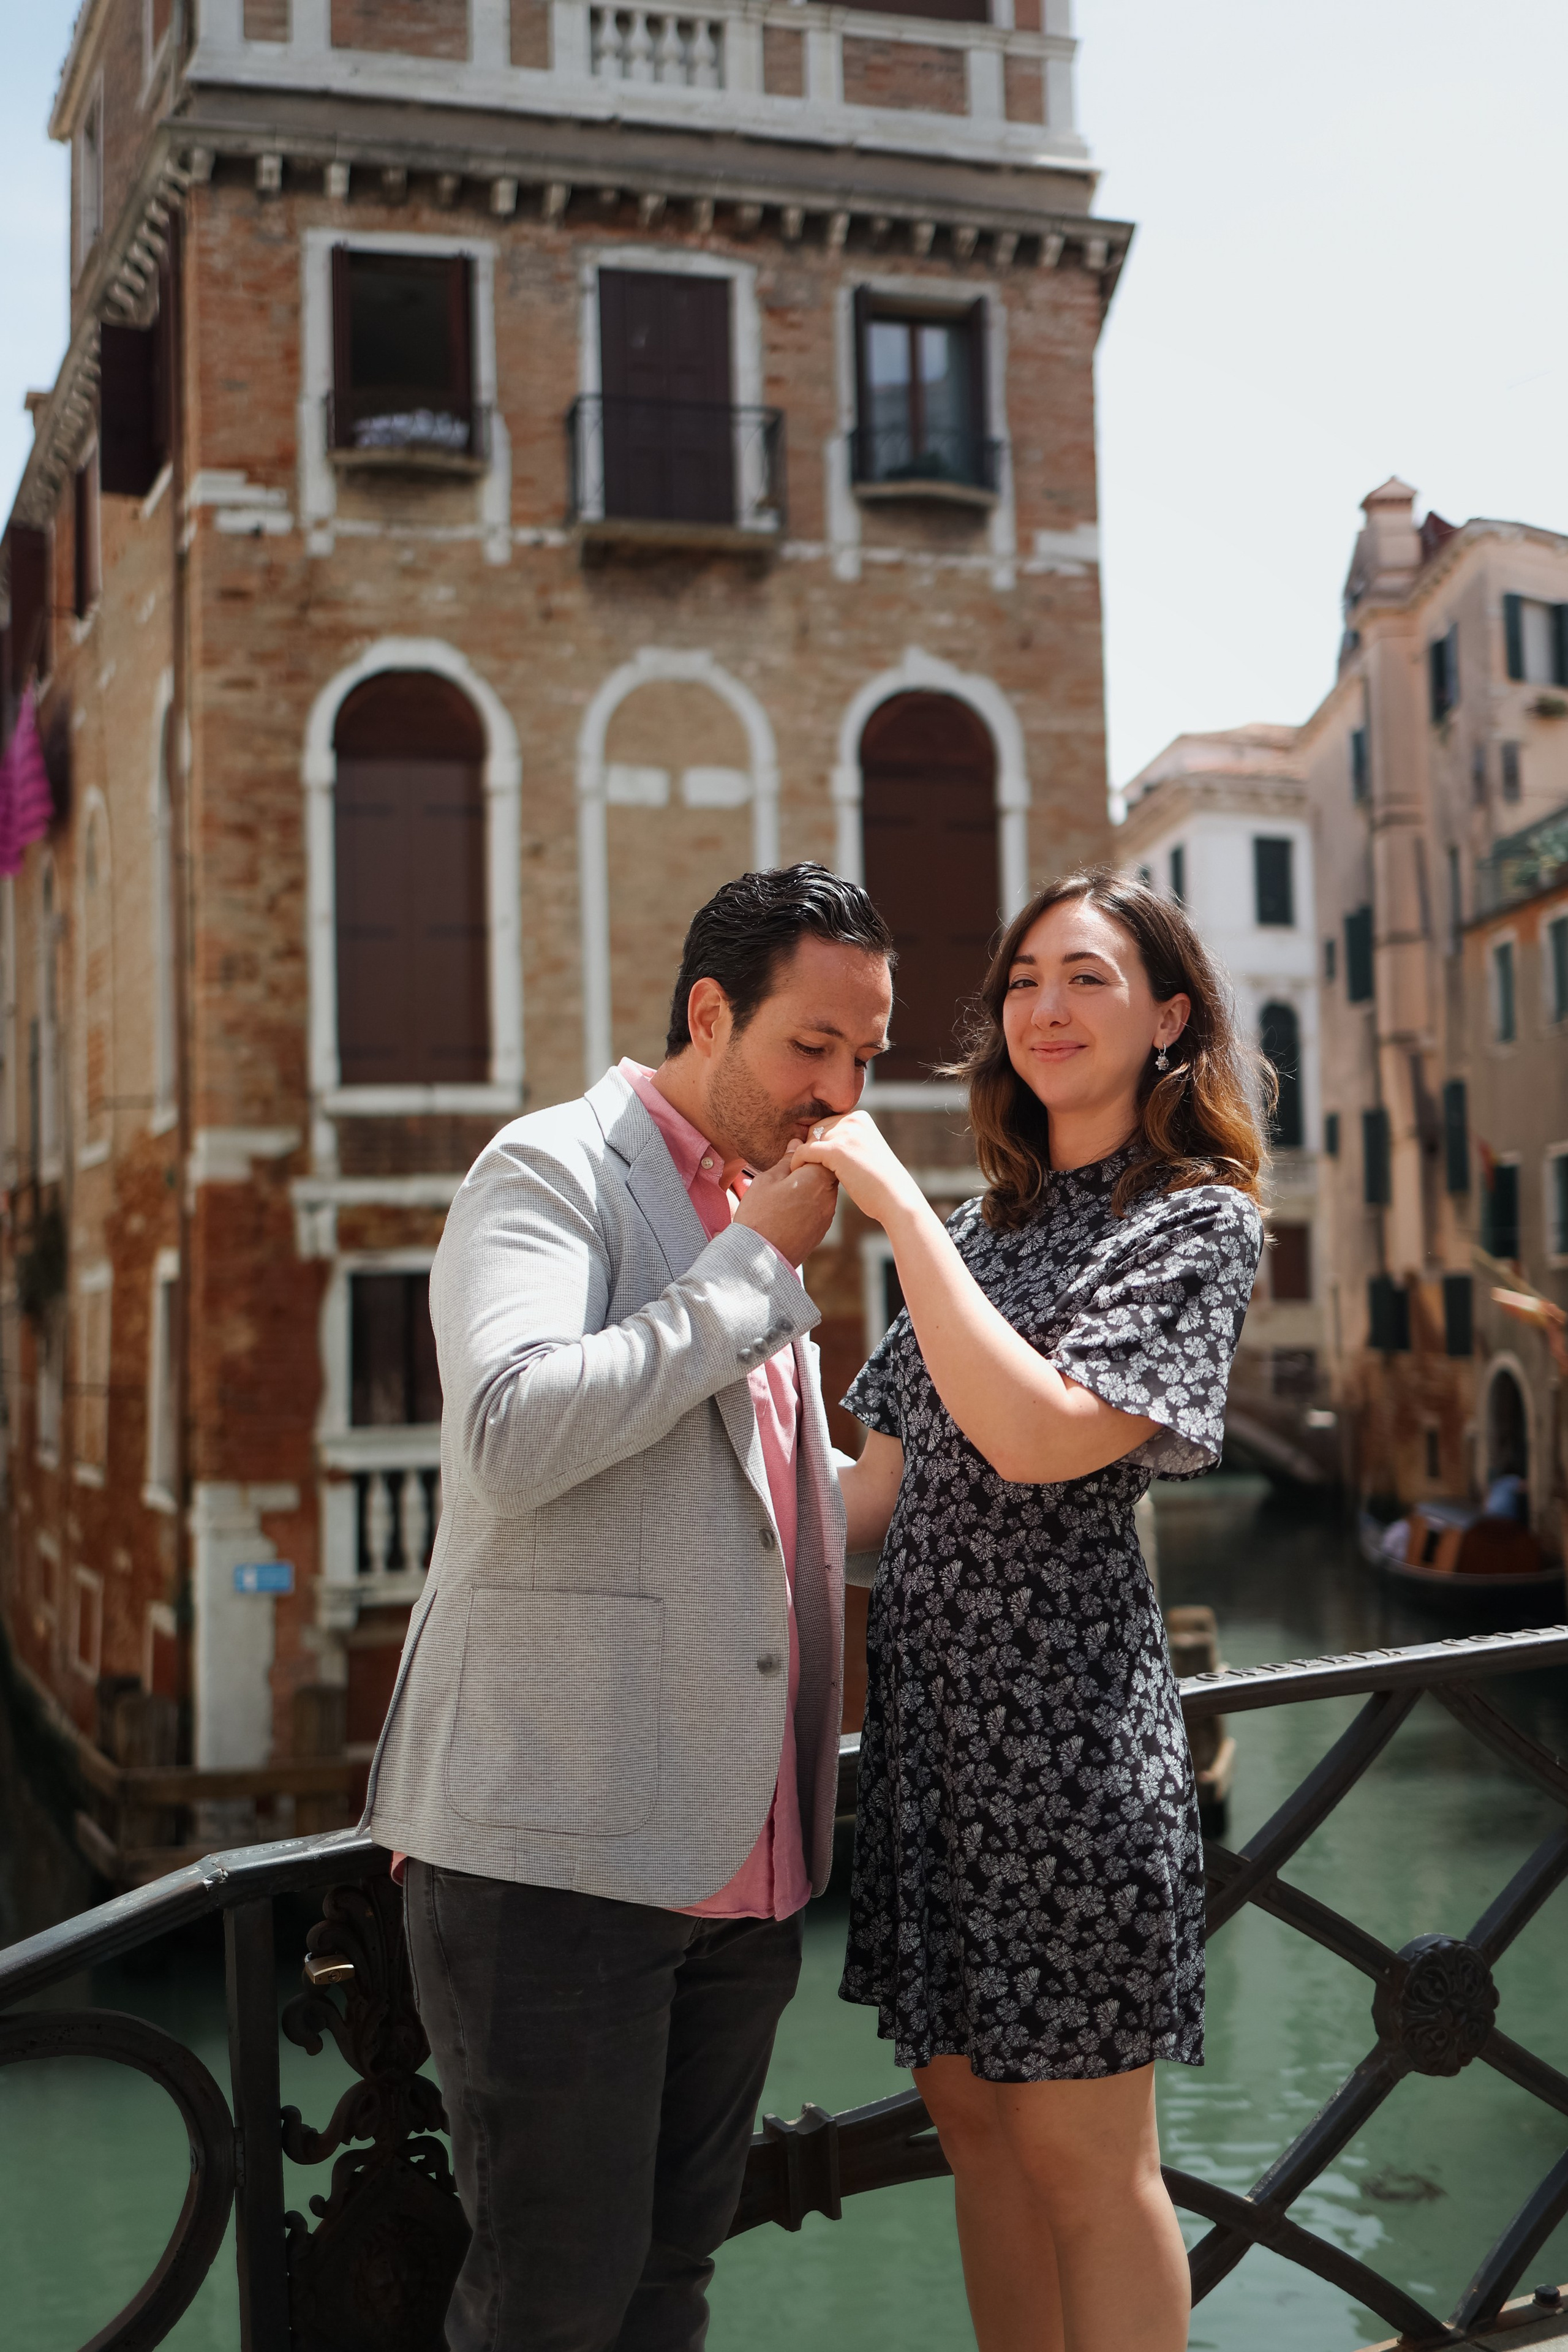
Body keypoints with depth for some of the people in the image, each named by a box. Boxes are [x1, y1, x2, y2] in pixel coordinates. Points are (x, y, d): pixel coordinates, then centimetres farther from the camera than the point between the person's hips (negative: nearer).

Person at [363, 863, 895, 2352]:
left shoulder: (759, 1218, 19)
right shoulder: (553, 1170, -7)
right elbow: (513, 1434, -25)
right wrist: (760, 1264, -18)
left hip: (735, 1857, 8)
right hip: (560, 1844, -8)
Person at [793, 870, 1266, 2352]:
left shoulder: (1198, 1220, -5)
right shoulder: (981, 1228, 16)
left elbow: (1041, 1437, -21)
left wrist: (896, 1204, -18)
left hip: (1063, 1702, -7)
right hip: (926, 1695, 7)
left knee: (1079, 2145, 1)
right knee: (969, 2109, 14)